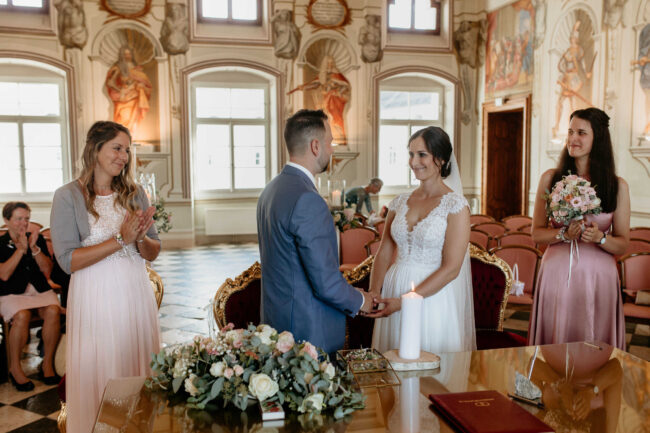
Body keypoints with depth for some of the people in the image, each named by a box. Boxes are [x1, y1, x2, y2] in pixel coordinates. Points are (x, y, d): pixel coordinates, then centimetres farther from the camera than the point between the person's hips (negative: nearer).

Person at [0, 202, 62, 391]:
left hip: (40, 290, 2)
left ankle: (47, 364, -17)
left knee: (53, 311, -29)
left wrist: (34, 248, -10)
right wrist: (21, 249, -14)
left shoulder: (38, 239, 10)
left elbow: (47, 271, 2)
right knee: (22, 316, -34)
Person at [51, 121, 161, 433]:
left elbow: (153, 252, 7)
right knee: (99, 377, 7)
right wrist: (120, 239, -19)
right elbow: (68, 260, -12)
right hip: (95, 299, -3)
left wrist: (140, 239, -15)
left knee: (139, 373, 11)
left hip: (135, 296, 4)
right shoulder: (68, 196, -5)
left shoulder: (134, 193, 7)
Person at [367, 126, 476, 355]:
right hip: (394, 289, 5)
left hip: (433, 296, -4)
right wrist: (374, 293, -10)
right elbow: (384, 252, 7)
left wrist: (403, 301, -18)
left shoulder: (455, 205, -9)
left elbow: (451, 268, -14)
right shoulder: (400, 201, 7)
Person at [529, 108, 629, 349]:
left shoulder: (617, 186, 2)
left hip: (598, 275, 0)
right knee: (555, 344, 6)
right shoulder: (550, 179, 2)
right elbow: (536, 234, 4)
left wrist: (600, 237, -15)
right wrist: (564, 234, -14)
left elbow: (622, 245, 5)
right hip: (557, 273, 0)